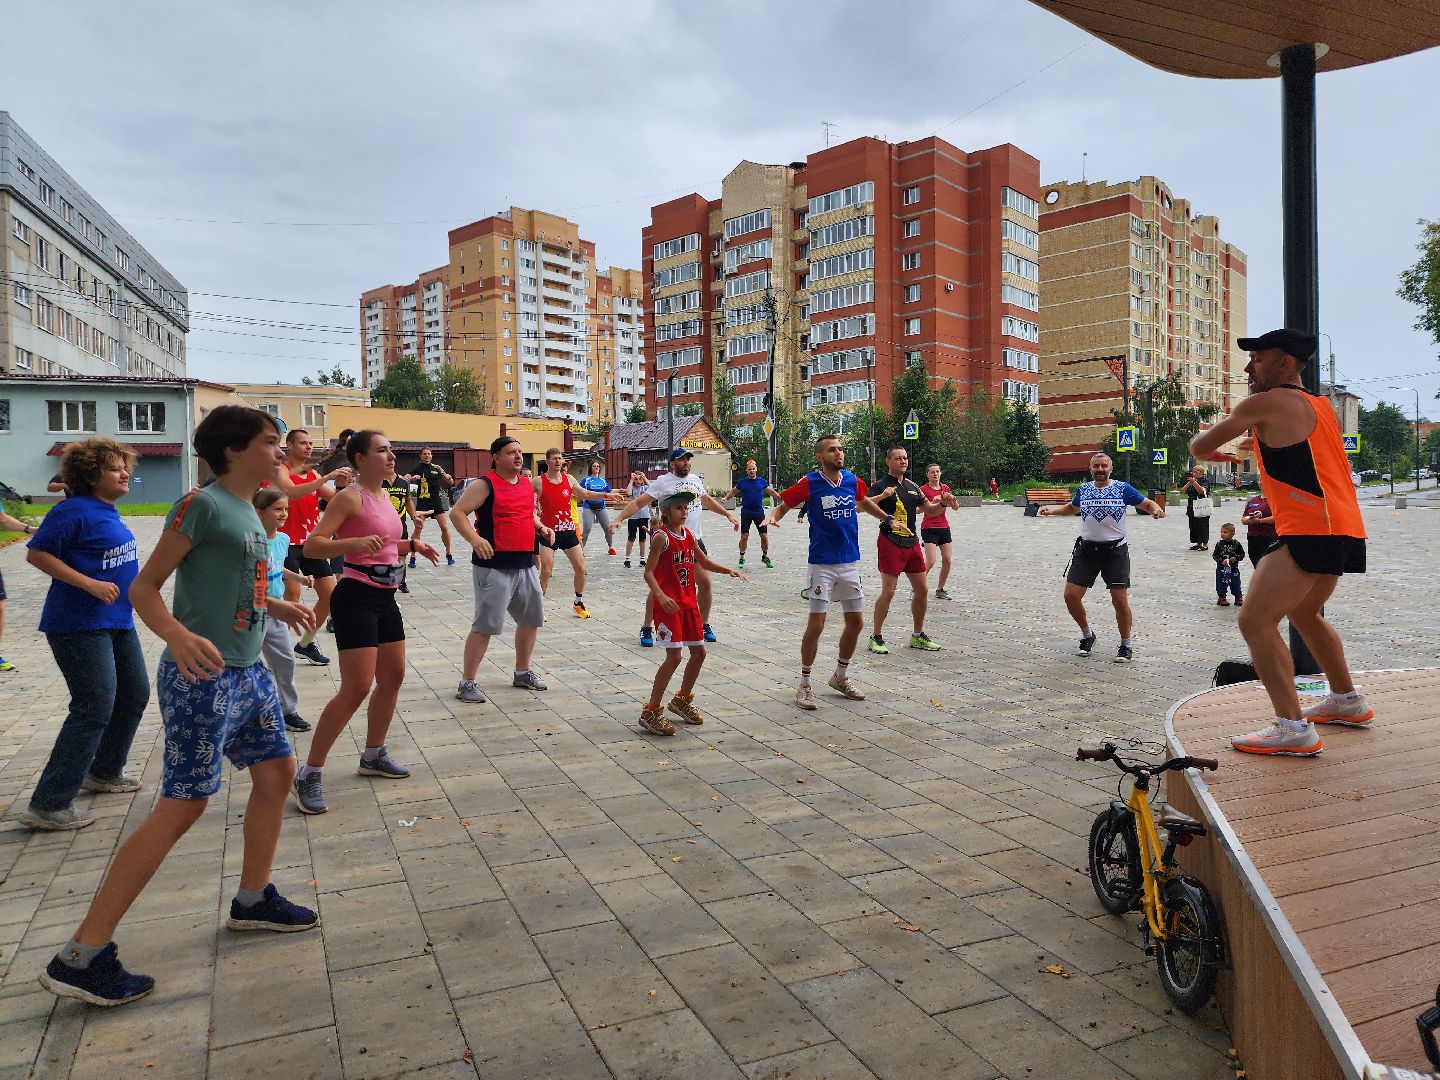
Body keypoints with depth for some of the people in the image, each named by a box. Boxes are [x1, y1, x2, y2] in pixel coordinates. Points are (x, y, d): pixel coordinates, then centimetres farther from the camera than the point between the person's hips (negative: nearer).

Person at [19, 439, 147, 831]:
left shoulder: (110, 512, 11)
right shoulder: (75, 510, -15)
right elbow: (36, 554, -17)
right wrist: (90, 584, -21)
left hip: (118, 621, 10)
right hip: (80, 625, -10)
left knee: (135, 694, 17)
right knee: (95, 707, -11)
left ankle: (104, 772, 35)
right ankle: (48, 805, -3)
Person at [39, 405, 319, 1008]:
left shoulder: (248, 512, 12)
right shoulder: (203, 504, -14)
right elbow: (144, 586, -14)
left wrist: (278, 608, 11)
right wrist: (177, 635, -31)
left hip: (247, 673, 9)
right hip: (201, 676, -9)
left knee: (276, 770, 14)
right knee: (182, 806, -6)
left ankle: (252, 900, 31)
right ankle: (80, 957, 3)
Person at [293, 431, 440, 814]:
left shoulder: (384, 496, 13)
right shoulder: (350, 497, -13)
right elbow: (311, 545, -21)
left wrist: (412, 545, 13)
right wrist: (353, 543, -35)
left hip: (384, 598, 9)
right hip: (357, 597, -9)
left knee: (393, 677, 16)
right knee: (357, 687, -12)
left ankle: (373, 755, 33)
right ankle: (308, 774, -2)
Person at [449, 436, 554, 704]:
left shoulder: (527, 484, 12)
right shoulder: (485, 484, -10)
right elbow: (457, 513, -14)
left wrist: (541, 527, 9)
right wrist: (474, 539, -28)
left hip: (525, 564, 8)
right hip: (494, 566, -8)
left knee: (531, 618, 15)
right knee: (485, 625, -5)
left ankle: (522, 672, 32)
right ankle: (467, 682, 7)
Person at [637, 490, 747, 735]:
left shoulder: (688, 535, 10)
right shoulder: (661, 537, -13)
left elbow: (704, 562, 23)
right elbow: (648, 573, -17)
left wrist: (729, 571, 9)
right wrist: (661, 596, -32)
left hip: (688, 602, 8)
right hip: (668, 604, -8)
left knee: (699, 652, 12)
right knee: (674, 656, -12)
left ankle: (682, 700, 33)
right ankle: (651, 712, -2)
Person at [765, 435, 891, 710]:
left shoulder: (852, 480, 4)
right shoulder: (809, 483, -9)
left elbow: (864, 502, 25)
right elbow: (783, 505, -3)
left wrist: (888, 518, 24)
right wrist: (773, 516, -24)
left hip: (850, 562, 5)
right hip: (822, 563, -5)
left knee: (856, 622, 10)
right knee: (816, 624, -7)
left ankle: (840, 676, 30)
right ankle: (804, 684, 10)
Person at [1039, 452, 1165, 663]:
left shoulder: (1123, 488, -3)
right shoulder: (1083, 489, 7)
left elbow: (1147, 503, 4)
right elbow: (1072, 508, 26)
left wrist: (1156, 509, -18)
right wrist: (1051, 511, 12)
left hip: (1115, 550, -3)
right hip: (1086, 549, 3)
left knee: (1120, 598, -6)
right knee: (1071, 596, -3)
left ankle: (1126, 646, 14)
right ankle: (1087, 635, 21)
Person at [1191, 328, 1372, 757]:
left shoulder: (1267, 403, -8)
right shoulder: (1321, 406, 18)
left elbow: (1199, 448, -2)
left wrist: (1200, 441, 20)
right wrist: (1262, 443, 34)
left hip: (1311, 531, -10)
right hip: (1343, 527, 10)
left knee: (1255, 621, -10)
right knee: (1303, 613, 28)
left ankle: (1293, 728, -14)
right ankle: (1348, 701, 39)